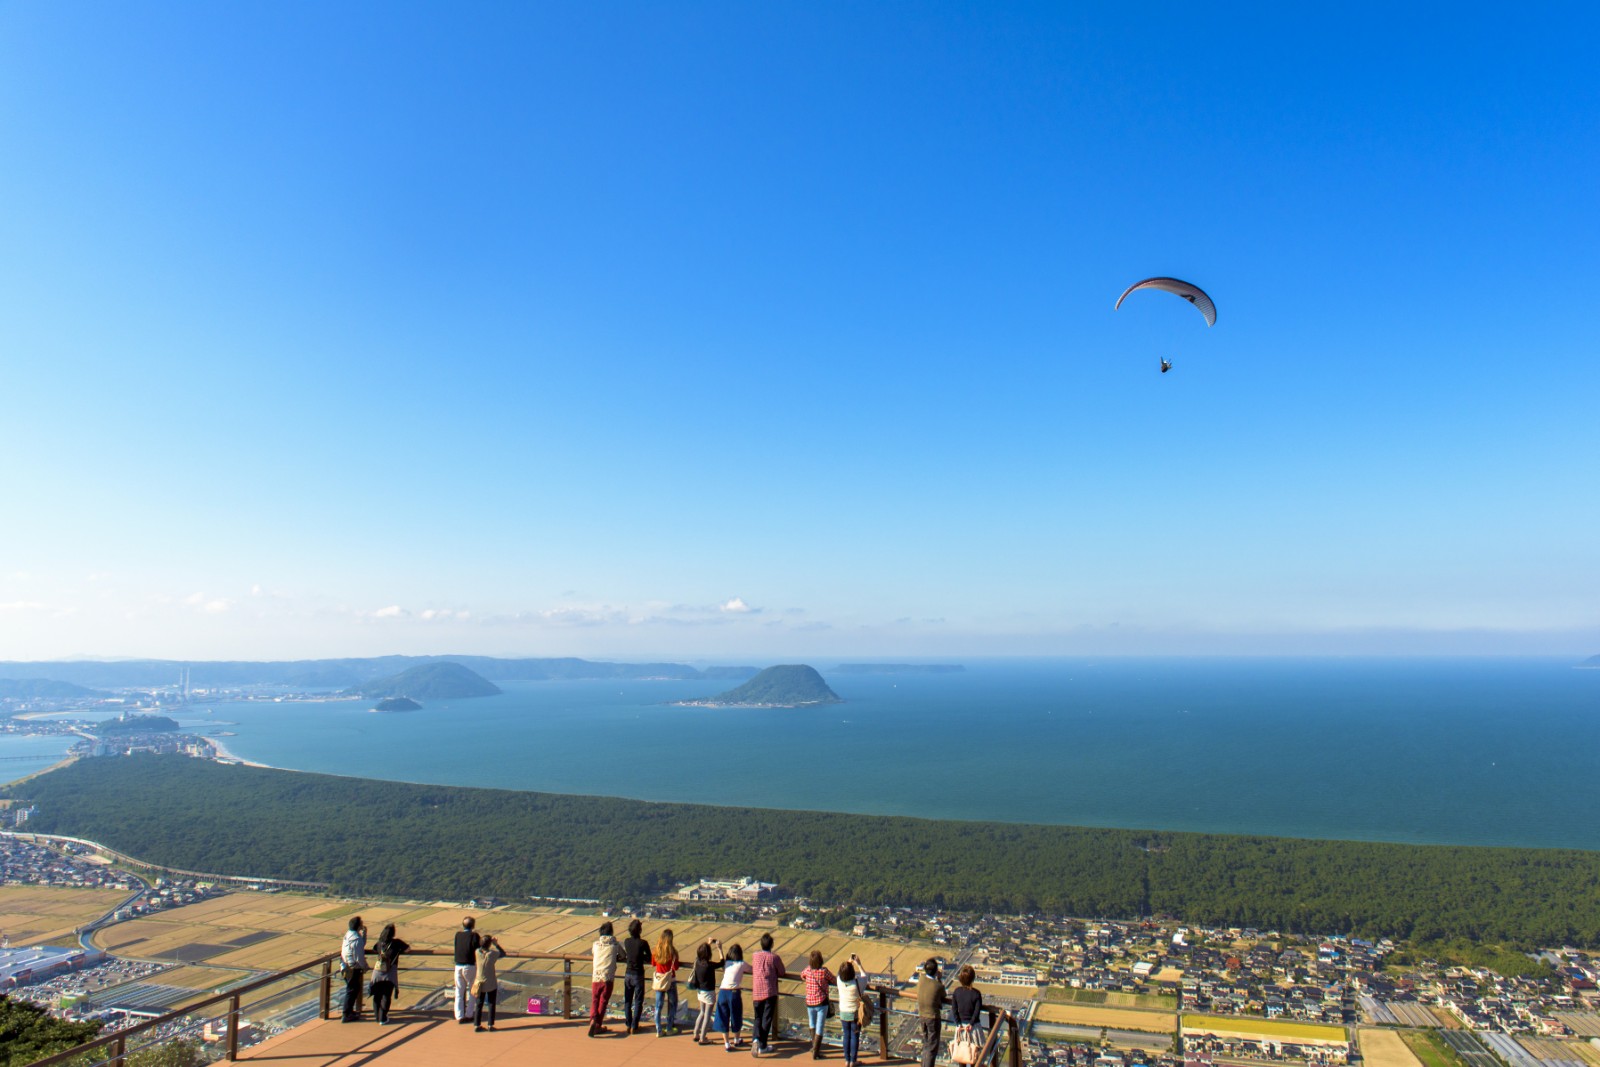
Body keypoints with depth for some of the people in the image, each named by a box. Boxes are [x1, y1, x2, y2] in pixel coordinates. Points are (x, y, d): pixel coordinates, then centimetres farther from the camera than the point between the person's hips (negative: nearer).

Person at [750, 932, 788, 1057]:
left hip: (756, 992, 3)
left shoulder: (755, 956, 2)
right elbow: (782, 973, 2)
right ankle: (762, 1046, 5)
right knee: (767, 1018, 6)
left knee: (758, 1017, 15)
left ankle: (756, 1039, -7)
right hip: (770, 992, -3)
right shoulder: (774, 957, -7)